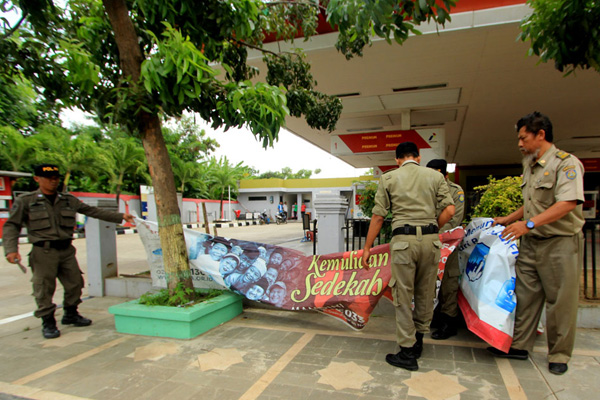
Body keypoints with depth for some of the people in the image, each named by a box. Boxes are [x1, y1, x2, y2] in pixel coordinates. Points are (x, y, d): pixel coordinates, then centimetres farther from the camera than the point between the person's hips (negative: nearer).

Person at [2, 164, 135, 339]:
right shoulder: (26, 201, 1)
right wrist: (11, 249, -14)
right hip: (44, 252, -4)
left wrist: (120, 216, 6)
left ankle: (71, 314, 30)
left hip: (66, 250, 4)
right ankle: (48, 322, 18)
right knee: (44, 288, 0)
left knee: (75, 283, 9)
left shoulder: (68, 200, 9)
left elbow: (93, 211, 11)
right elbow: (11, 226, 0)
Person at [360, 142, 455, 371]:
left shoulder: (389, 178, 6)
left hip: (403, 240, -3)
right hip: (431, 240, 3)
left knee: (403, 296, 4)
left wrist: (367, 247, 6)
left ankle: (407, 352, 8)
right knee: (426, 294, 17)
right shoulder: (436, 176, 10)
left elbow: (378, 216, 1)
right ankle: (418, 339, 31)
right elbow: (449, 210, 2)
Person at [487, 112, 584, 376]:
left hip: (560, 242, -8)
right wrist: (509, 220, 20)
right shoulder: (530, 167, 14)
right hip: (531, 242, 8)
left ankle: (559, 354, 20)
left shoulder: (566, 163, -13)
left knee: (560, 301, 4)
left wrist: (529, 223, -30)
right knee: (525, 295, 10)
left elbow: (568, 203, -25)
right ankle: (519, 345, 20)